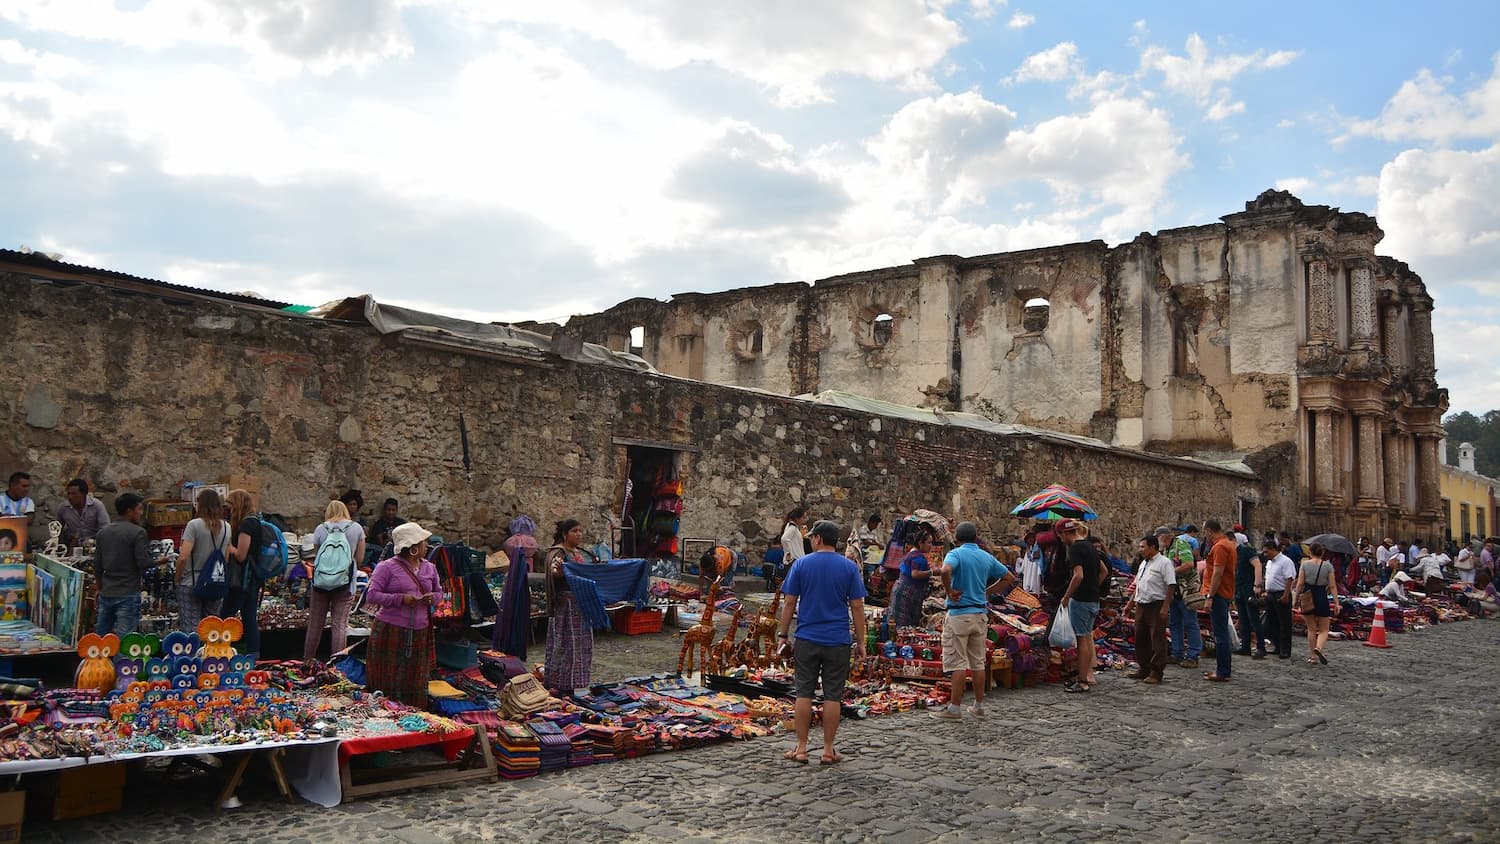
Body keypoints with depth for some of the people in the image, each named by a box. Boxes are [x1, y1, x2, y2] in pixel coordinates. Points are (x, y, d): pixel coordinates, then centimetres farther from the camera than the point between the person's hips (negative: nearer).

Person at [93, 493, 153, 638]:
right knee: (123, 640, -6)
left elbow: (97, 566, 14)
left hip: (106, 594, 7)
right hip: (128, 595, -7)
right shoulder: (137, 532, -11)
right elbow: (144, 563, -16)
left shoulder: (103, 532, 10)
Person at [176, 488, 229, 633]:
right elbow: (227, 558, 8)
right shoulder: (226, 527, 5)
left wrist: (178, 578, -3)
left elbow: (183, 557, -16)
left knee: (189, 629, -1)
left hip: (192, 584, -5)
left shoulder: (194, 525, -11)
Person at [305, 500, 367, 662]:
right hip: (345, 583, -1)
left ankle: (307, 661, 22)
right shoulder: (357, 529, 0)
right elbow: (359, 558, 2)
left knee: (315, 624, 12)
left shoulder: (320, 529, 0)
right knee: (340, 625, 0)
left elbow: (315, 557, 7)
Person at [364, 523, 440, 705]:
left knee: (416, 683, 7)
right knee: (389, 681, -2)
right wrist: (401, 599, -19)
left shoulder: (429, 568, 12)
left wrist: (432, 598, 0)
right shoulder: (388, 567, -5)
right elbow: (371, 596, -10)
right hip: (391, 632, -5)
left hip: (420, 633, 5)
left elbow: (438, 591, 24)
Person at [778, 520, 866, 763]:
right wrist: (860, 642, 5)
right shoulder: (849, 567, 0)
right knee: (833, 695, 6)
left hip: (806, 640, 0)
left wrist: (784, 636, 6)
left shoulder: (801, 564, -1)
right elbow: (857, 607, -1)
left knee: (804, 693, 7)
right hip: (838, 642, 0)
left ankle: (801, 748, 10)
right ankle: (828, 750, 11)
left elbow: (789, 603, -1)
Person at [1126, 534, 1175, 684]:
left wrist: (1165, 607, -21)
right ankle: (1144, 669, 23)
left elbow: (1171, 585, -16)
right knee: (1140, 638, 13)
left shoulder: (1164, 562, -10)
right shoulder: (1144, 563, 17)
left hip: (1157, 607, -9)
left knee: (1157, 639, -4)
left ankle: (1156, 672, 1)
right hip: (1141, 605, 9)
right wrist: (1130, 603, 22)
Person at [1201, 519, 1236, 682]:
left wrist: (1210, 597, -22)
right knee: (1222, 633, 16)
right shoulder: (1228, 543, 16)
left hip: (1218, 595, -11)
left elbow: (1218, 574, -22)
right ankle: (1223, 668, 23)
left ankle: (1223, 672, -4)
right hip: (1226, 594, 11)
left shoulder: (1219, 546, -17)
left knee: (1220, 634, -7)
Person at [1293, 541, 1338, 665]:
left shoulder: (1305, 564, -3)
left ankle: (1313, 657, 14)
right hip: (1322, 598, -1)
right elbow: (1332, 586, -4)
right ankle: (1318, 648, -22)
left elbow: (1300, 584, -4)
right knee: (1324, 630, 7)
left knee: (1311, 629, 12)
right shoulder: (1328, 565, -3)